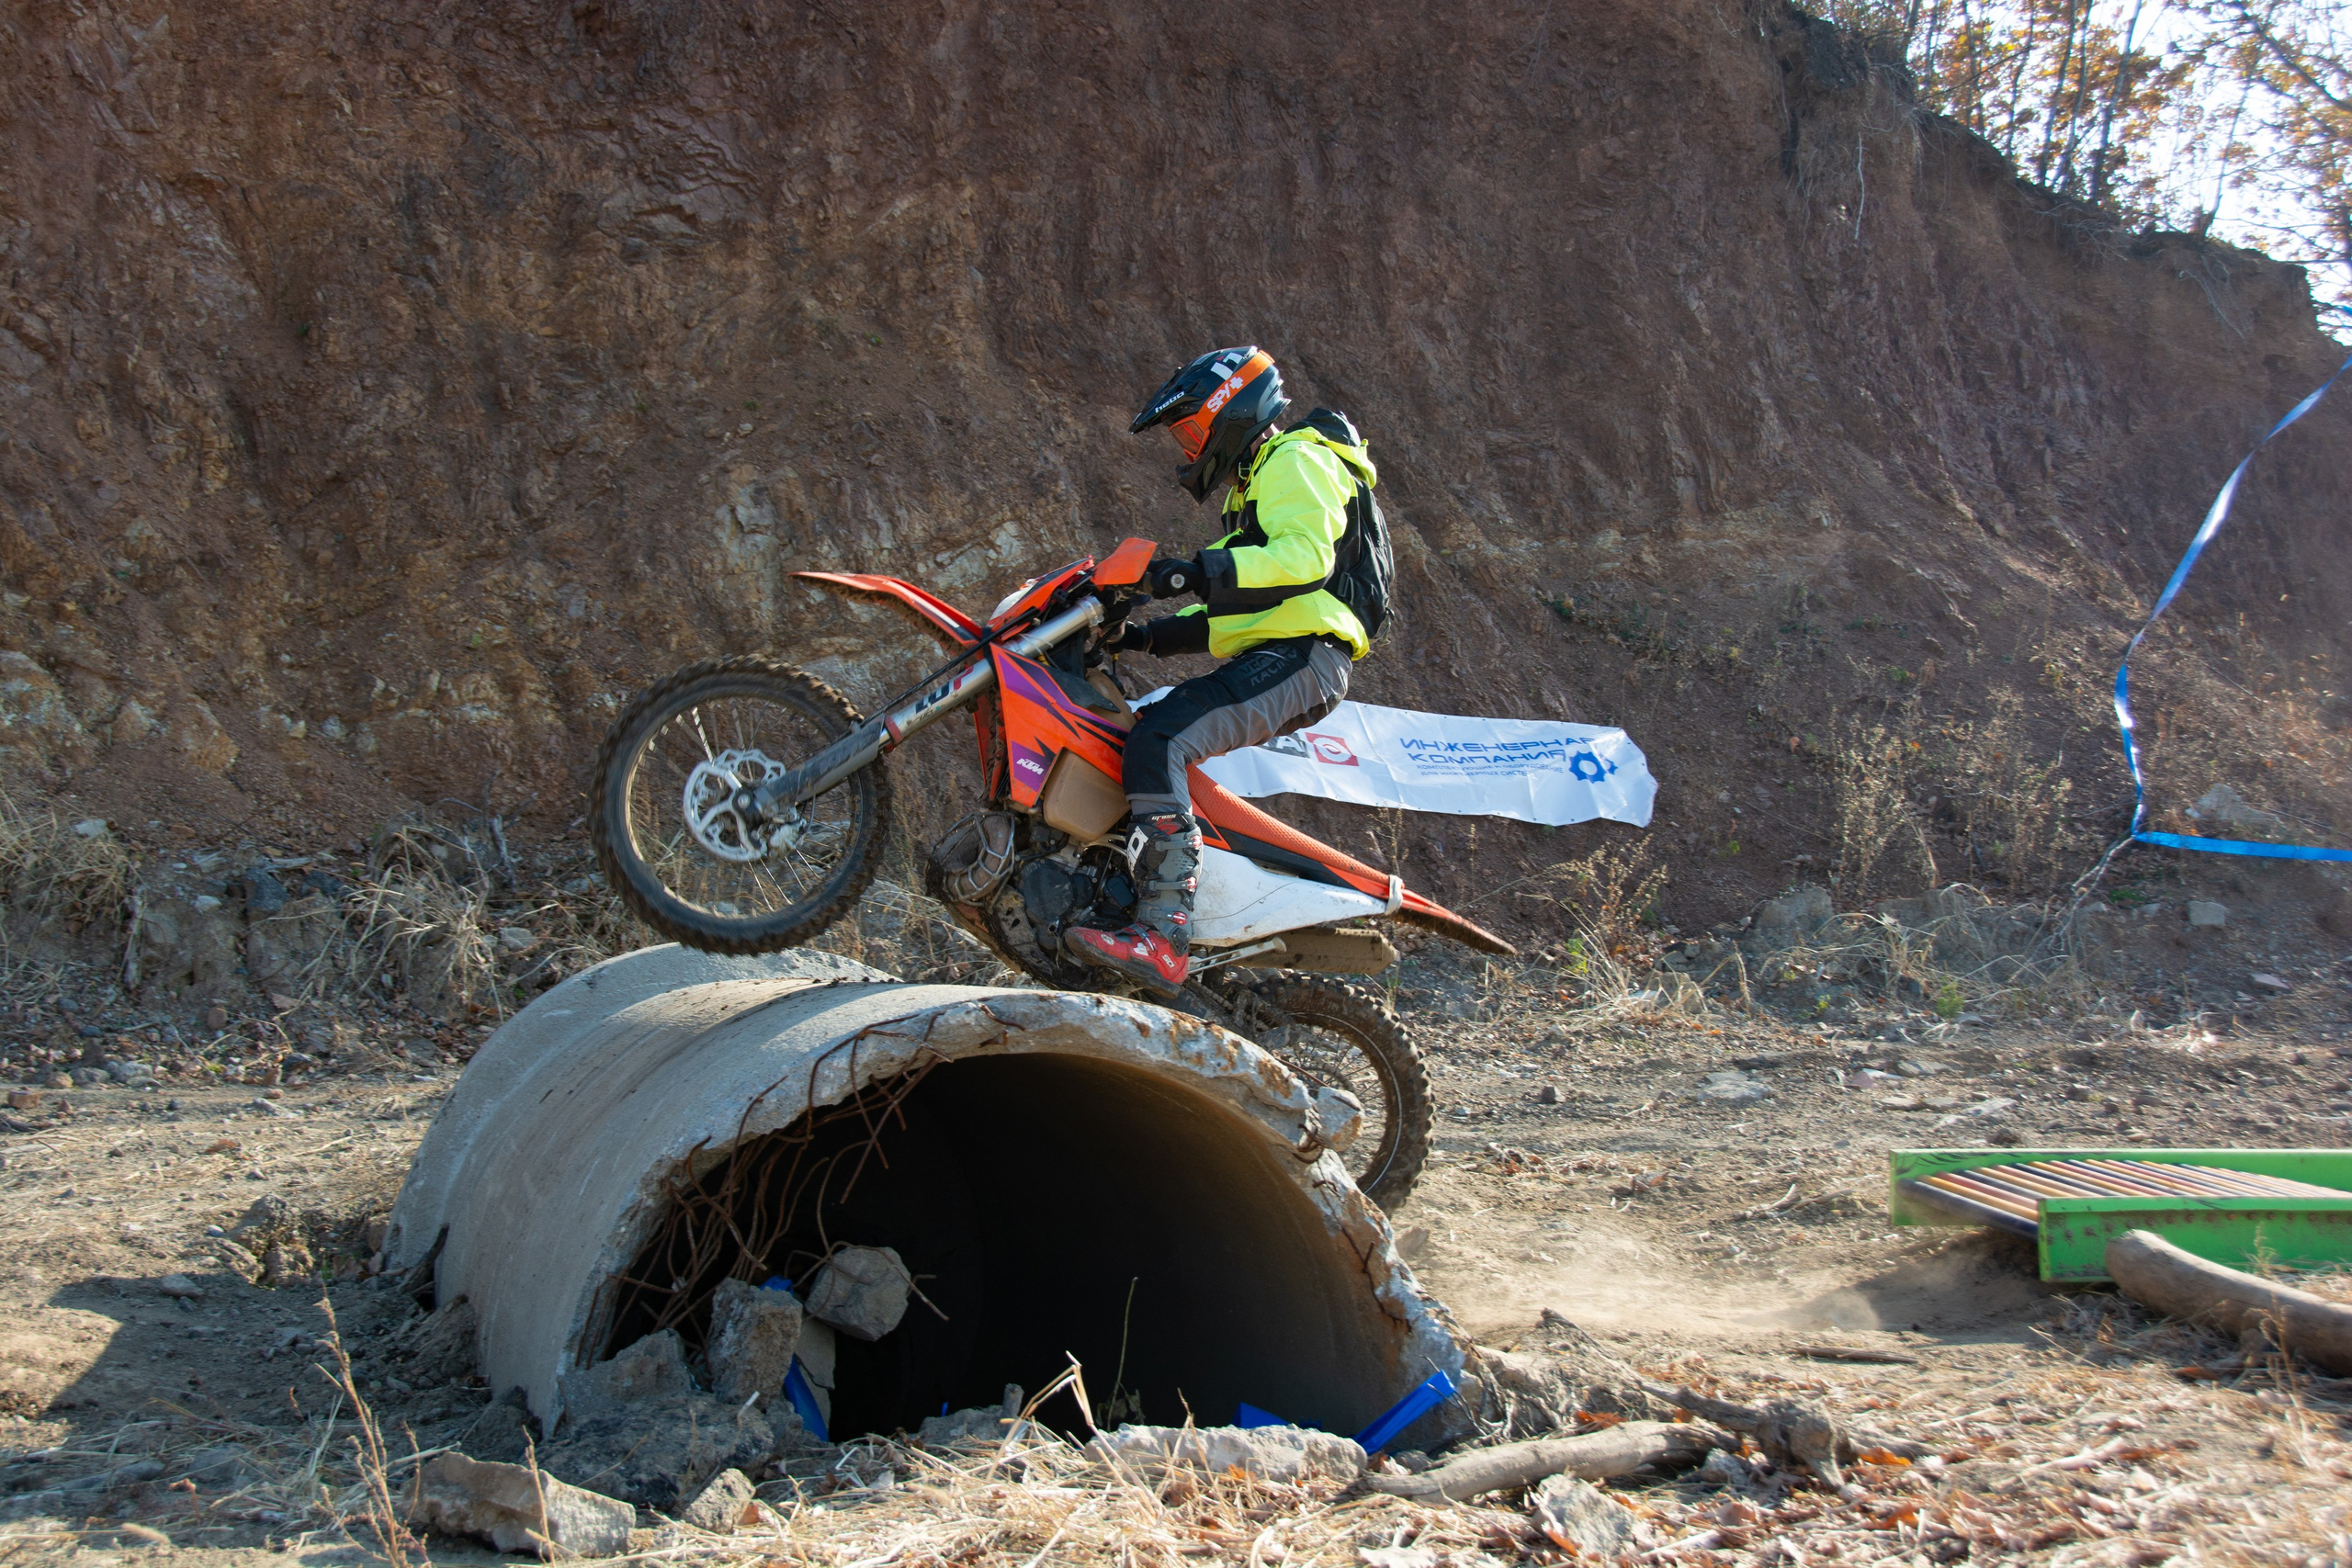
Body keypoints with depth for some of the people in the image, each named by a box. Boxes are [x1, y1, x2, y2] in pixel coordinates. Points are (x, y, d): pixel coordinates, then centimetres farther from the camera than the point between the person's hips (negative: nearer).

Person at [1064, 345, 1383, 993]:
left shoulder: (1297, 460, -2)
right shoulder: (1256, 485, 31)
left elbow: (1307, 554, -22)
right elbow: (1232, 614, 30)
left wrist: (1205, 570, -30)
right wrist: (1146, 636, 19)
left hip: (1300, 659, -11)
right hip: (1268, 661, 11)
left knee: (1158, 741, -28)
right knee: (1134, 736, 11)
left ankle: (1164, 937, -38)